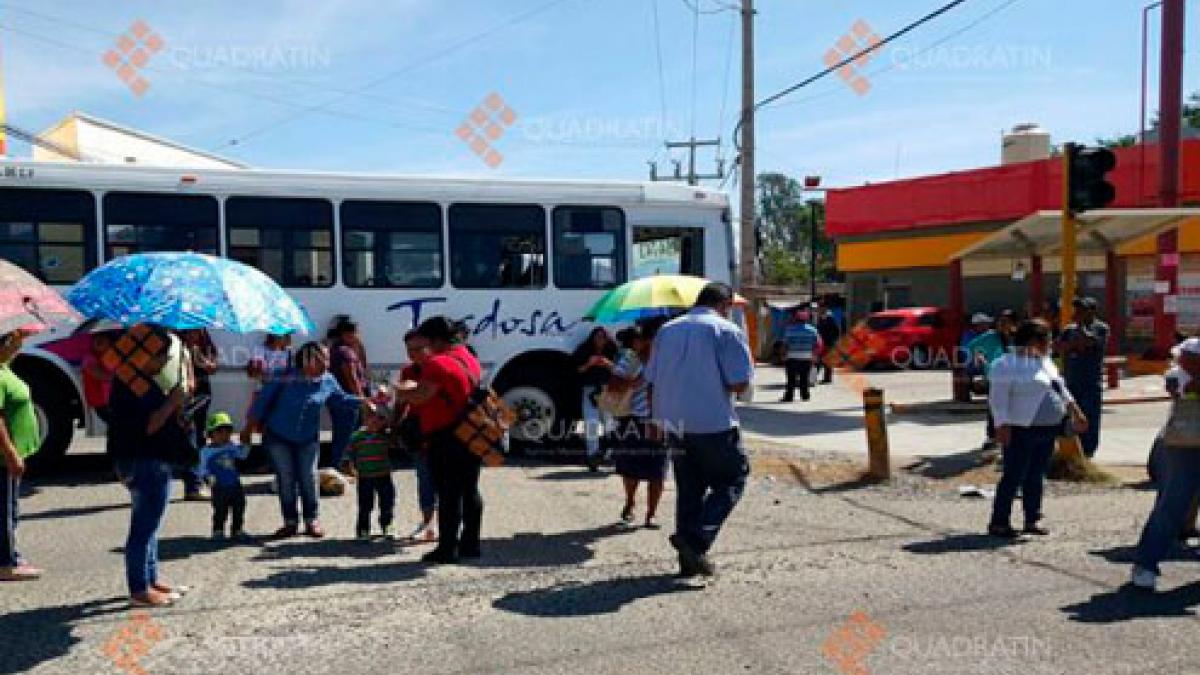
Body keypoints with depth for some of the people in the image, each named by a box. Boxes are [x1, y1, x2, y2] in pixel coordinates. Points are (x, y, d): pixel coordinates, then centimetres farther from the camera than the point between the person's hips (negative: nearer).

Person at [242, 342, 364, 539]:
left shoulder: (327, 381, -7)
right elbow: (264, 400, -11)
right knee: (286, 480, 2)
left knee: (309, 478, 0)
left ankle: (311, 520, 12)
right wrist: (249, 427, -7)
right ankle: (290, 522, 13)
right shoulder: (286, 378, -18)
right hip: (278, 437, -2)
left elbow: (341, 399, 8)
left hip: (308, 440, 2)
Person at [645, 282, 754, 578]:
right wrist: (720, 383, 8)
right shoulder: (727, 331, -5)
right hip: (713, 423, -6)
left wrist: (657, 420, 20)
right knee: (732, 480, 9)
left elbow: (651, 381, 13)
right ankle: (696, 538, -7)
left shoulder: (667, 331, 13)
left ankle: (690, 559, 18)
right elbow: (739, 384, -13)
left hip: (673, 423, 6)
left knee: (689, 489, 14)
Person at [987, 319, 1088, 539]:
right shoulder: (1007, 364, -11)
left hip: (1048, 430, 8)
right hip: (1021, 430, -8)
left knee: (1036, 477, 12)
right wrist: (1003, 425, -23)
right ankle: (998, 523, -1)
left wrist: (1074, 411, 22)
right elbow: (998, 398, -16)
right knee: (1013, 477, -7)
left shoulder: (1044, 361, 15)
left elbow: (1060, 388, 26)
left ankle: (1032, 520, 20)